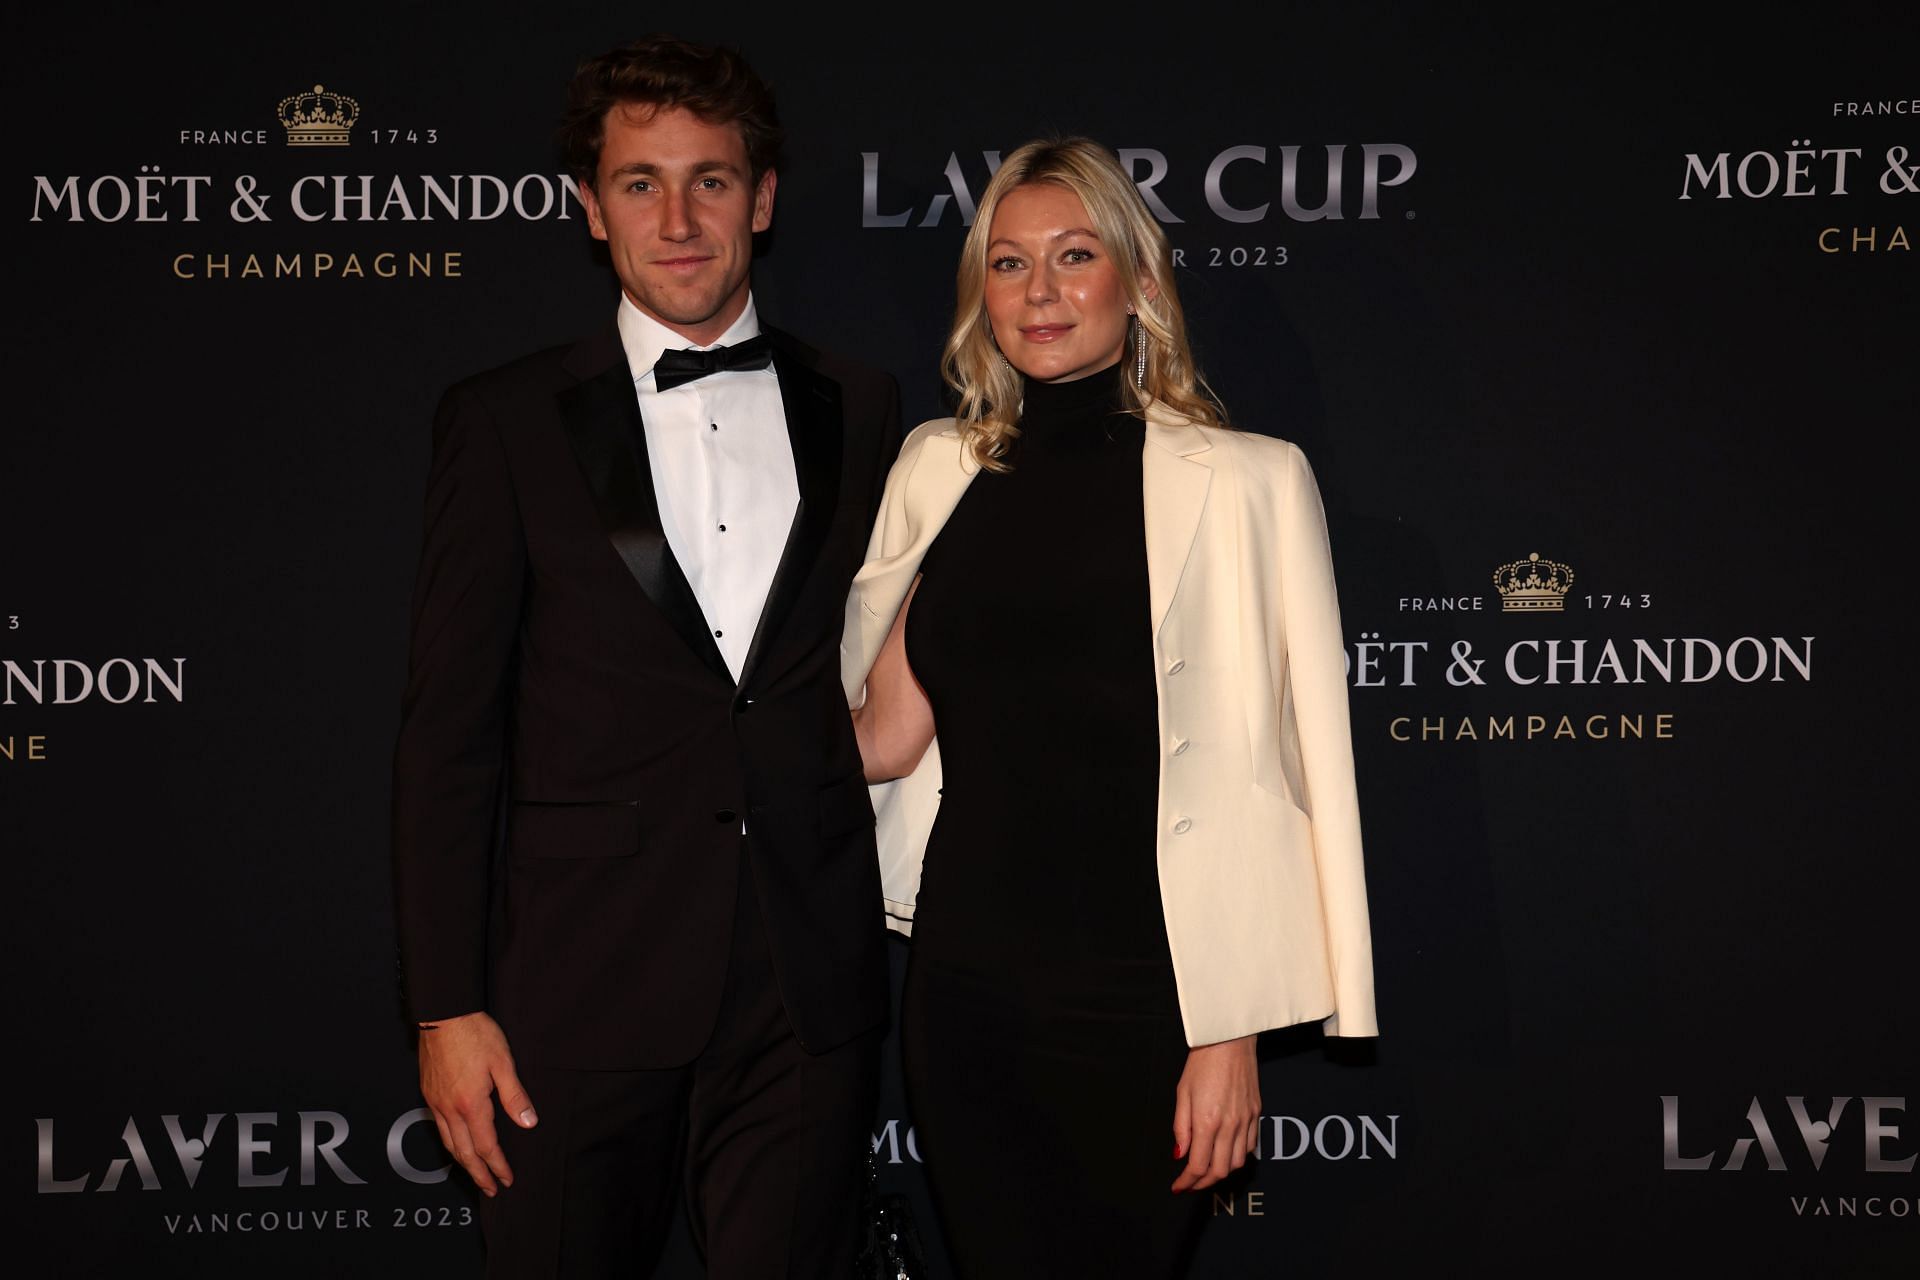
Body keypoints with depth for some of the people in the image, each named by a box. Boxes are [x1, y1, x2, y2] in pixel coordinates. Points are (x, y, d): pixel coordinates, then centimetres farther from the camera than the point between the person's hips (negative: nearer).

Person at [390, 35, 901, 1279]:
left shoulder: (860, 410, 8)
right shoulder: (507, 421, 2)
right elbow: (449, 728, 0)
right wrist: (447, 1003, -5)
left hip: (812, 987, 2)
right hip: (579, 989, -1)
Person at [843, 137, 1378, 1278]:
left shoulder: (1245, 479, -6)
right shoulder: (936, 470, 7)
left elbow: (1268, 765, -7)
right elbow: (878, 746, 14)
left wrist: (1232, 1035, -11)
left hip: (1143, 1004, -3)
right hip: (967, 982, 4)